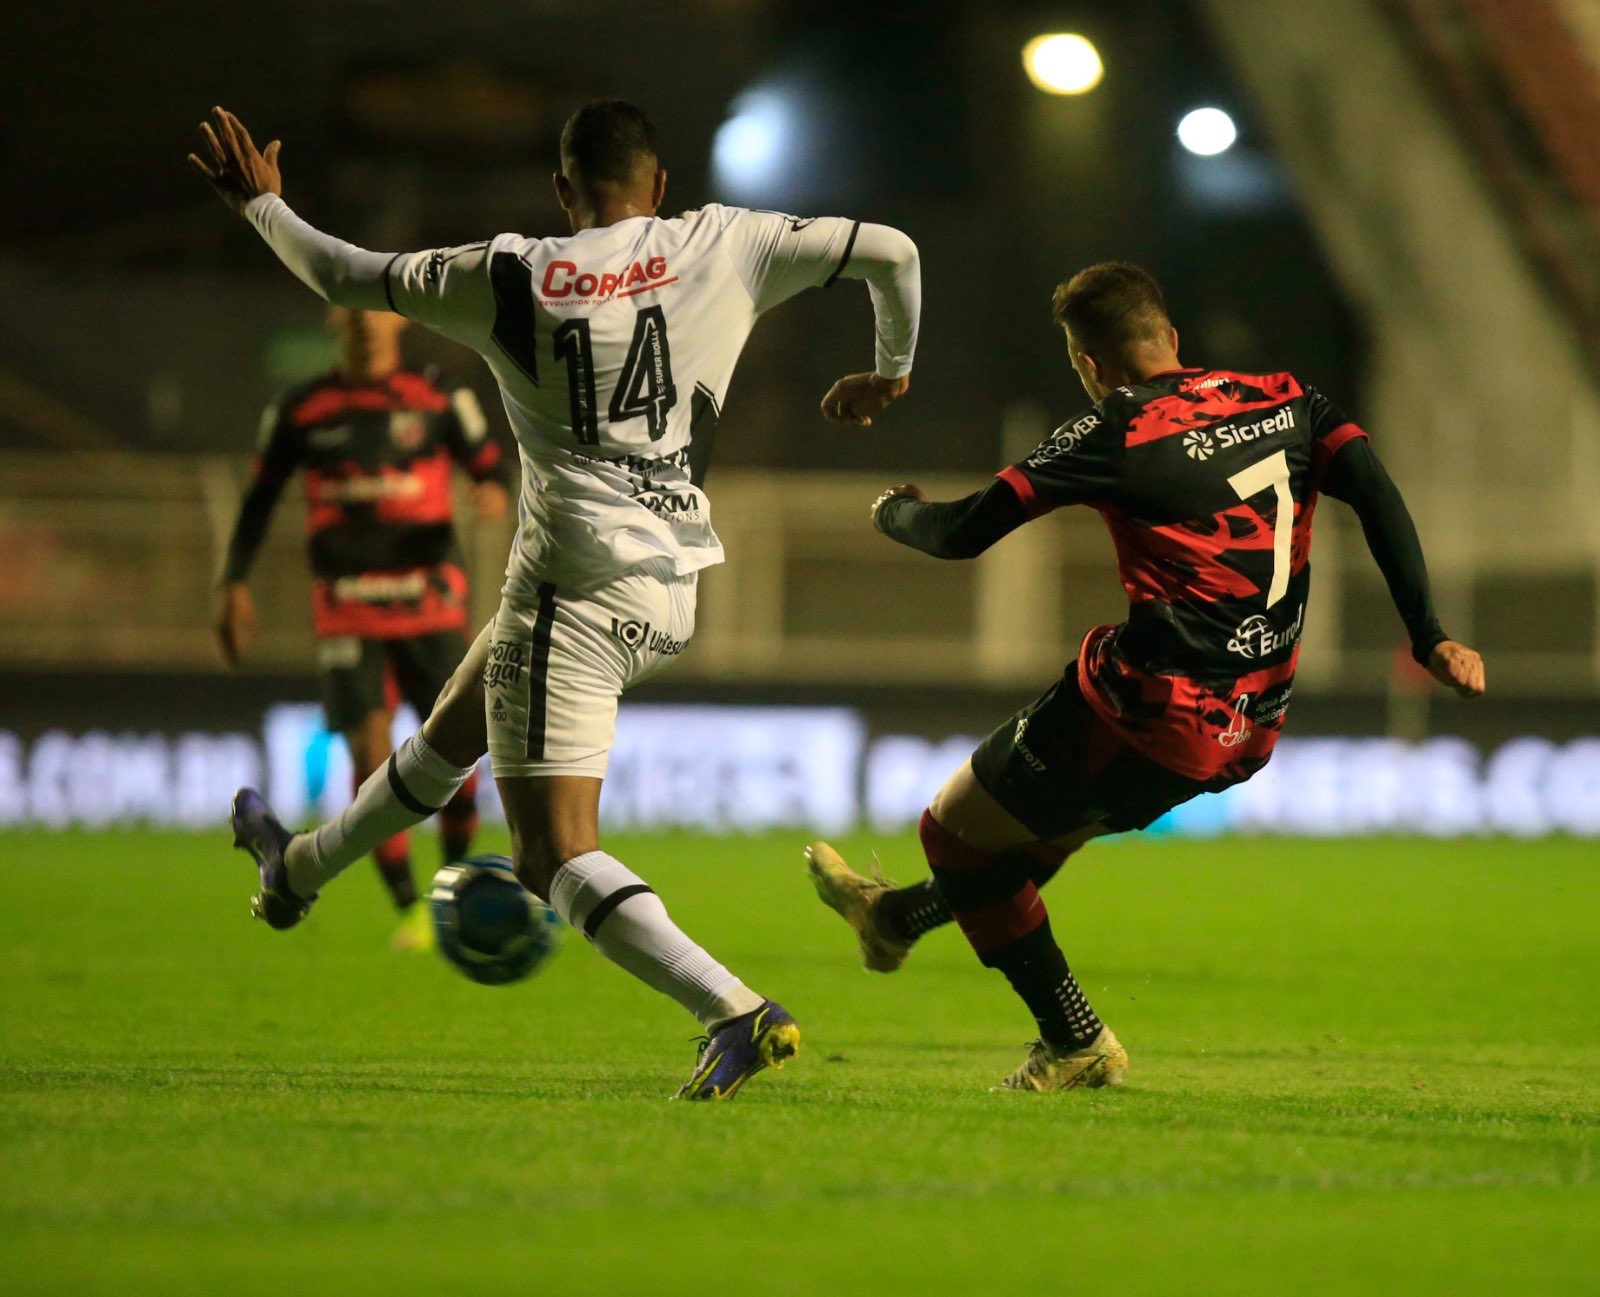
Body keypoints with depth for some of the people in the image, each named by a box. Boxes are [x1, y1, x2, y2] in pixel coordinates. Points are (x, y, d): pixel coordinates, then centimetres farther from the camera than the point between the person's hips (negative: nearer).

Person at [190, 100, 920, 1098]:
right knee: (453, 732, 28)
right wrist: (891, 376, 21)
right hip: (674, 593, 7)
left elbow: (344, 277, 7)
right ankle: (301, 871, 49)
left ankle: (738, 1012, -25)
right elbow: (892, 252, 2)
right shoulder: (724, 247, 1)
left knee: (555, 855, -8)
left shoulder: (507, 277, -5)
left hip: (574, 593, -7)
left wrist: (261, 203, 26)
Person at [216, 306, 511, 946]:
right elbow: (259, 496, 14)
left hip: (429, 603, 0)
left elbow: (488, 463, 8)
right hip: (346, 614, 0)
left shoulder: (440, 401, 4)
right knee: (371, 748, -15)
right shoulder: (300, 411, 6)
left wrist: (495, 491, -17)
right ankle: (407, 909, -9)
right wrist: (235, 585, 5)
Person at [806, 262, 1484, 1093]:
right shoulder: (1285, 402, 7)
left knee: (953, 831, 13)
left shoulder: (1112, 433, -7)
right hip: (1249, 733, 8)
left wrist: (893, 512, 19)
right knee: (1056, 818, 31)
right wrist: (1428, 637, -7)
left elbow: (961, 535, -3)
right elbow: (1375, 492, -6)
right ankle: (898, 918, 54)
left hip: (1143, 707, -8)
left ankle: (1078, 1047, 13)